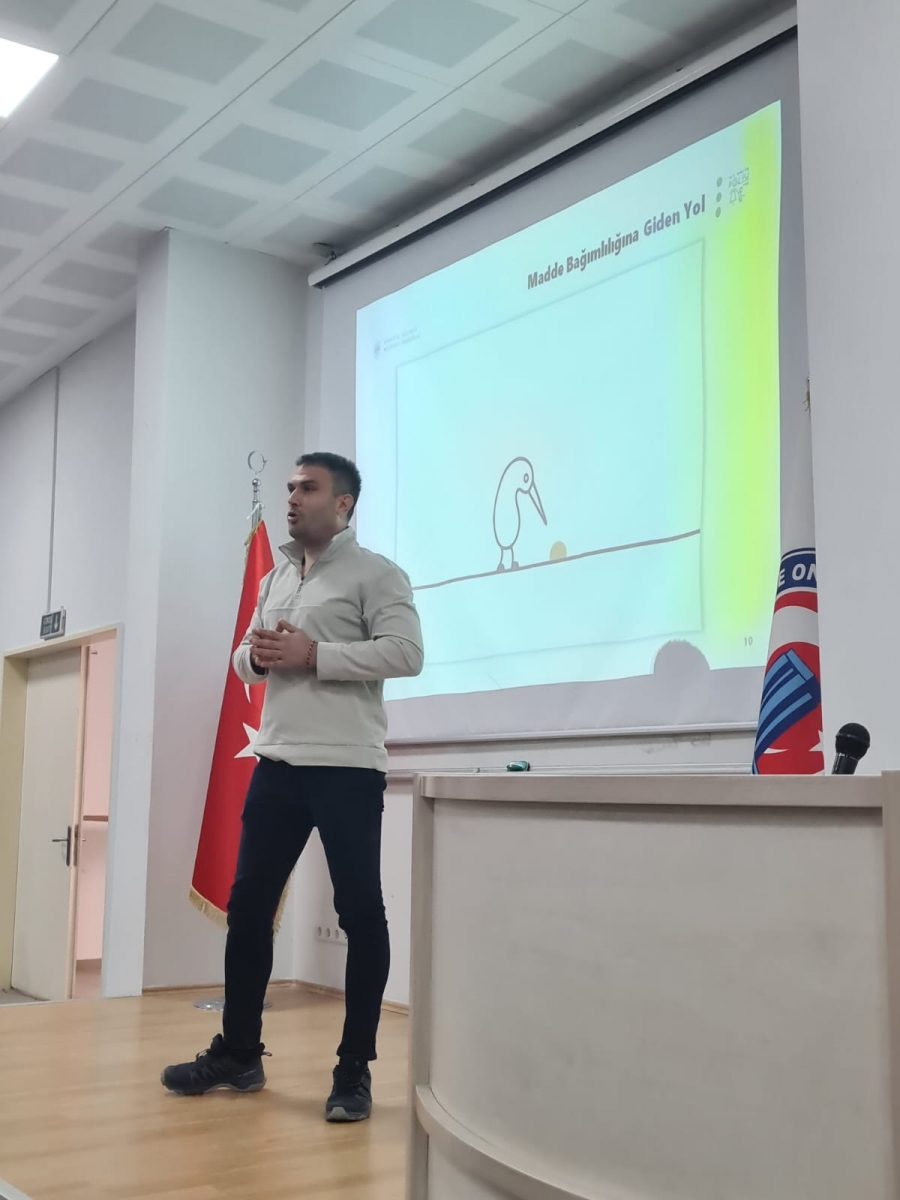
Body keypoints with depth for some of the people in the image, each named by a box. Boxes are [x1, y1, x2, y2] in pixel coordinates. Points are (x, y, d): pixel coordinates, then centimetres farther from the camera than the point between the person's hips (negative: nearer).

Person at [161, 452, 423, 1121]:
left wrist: (312, 655, -17)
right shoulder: (274, 580, 19)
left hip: (347, 768, -7)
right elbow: (246, 660, 22)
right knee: (248, 905, 9)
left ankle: (355, 1070, 9)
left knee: (360, 914, -1)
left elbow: (406, 653, -15)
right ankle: (239, 1053, 23)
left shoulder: (374, 573, -3)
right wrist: (257, 653, -2)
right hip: (276, 765, 7)